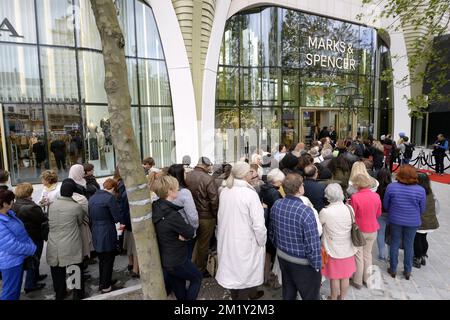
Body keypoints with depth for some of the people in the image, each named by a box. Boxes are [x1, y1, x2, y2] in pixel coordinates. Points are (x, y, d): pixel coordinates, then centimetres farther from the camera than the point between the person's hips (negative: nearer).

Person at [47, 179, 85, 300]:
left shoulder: (52, 205, -3)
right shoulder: (77, 207, -15)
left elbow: (50, 223, 7)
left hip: (54, 248, 4)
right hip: (72, 248, -4)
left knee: (58, 274, 19)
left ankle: (59, 295, 37)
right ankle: (78, 295, 23)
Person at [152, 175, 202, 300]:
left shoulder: (156, 208, -5)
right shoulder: (172, 215, -32)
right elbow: (190, 233, -22)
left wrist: (180, 234, -12)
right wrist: (190, 228, -3)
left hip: (164, 259, 8)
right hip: (176, 261, -8)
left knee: (179, 289, 27)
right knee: (197, 277, 17)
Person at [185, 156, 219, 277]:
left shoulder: (187, 176, -4)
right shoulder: (208, 179, -21)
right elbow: (214, 200, -19)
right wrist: (216, 215, -4)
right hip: (206, 216, -5)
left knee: (196, 241, 24)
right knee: (203, 244, 12)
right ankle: (201, 270, 27)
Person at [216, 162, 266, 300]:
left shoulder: (224, 191, -2)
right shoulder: (250, 193, -21)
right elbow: (258, 224, -21)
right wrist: (262, 241, -5)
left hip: (227, 240, 6)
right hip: (245, 242, -6)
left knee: (232, 270, 22)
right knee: (245, 272, 13)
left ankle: (234, 295, 41)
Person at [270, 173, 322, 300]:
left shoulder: (276, 205, -8)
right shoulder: (306, 212, -29)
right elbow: (312, 243, -23)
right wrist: (317, 265, -9)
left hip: (282, 256, 6)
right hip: (302, 263, -6)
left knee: (288, 293, 25)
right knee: (310, 296, 16)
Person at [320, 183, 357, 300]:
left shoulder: (325, 212, -25)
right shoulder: (349, 208, -14)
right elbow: (352, 225, 3)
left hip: (333, 250, -4)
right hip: (348, 249, 4)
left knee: (334, 277, 15)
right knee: (345, 277, 20)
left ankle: (334, 298, 35)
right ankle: (342, 297, 40)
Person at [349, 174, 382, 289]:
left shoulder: (355, 197, -23)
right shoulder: (376, 196, -8)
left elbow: (352, 215, -14)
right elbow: (378, 214, 6)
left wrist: (349, 205, 3)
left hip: (359, 230, -4)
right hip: (372, 230, 4)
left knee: (359, 256, 11)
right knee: (368, 254, 20)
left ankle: (357, 281, 24)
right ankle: (367, 279, 32)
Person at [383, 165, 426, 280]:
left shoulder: (391, 187, -16)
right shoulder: (420, 190, -15)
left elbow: (385, 205, -3)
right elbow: (422, 210, -2)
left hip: (395, 220, 0)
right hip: (413, 222, 0)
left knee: (395, 244, 15)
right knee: (409, 246, 15)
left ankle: (393, 270, 27)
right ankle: (407, 271, 29)